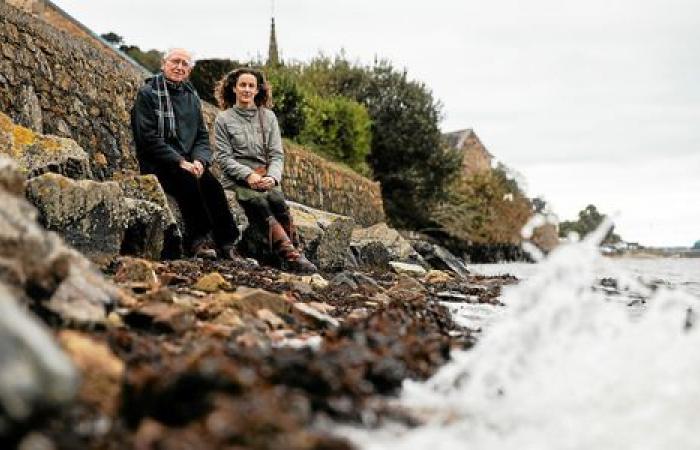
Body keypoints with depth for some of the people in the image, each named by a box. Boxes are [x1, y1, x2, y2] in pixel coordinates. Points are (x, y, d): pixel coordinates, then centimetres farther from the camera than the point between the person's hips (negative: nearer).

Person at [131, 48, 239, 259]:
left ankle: (227, 245, -25)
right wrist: (179, 162, -18)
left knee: (212, 184, -25)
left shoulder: (192, 96, 18)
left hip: (188, 162, 5)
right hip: (158, 163, -4)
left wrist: (199, 160, -7)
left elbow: (202, 136, 15)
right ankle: (196, 242, -26)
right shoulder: (147, 93, -1)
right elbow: (148, 138, -11)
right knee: (189, 181, -33)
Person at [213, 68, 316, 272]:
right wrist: (248, 175, -16)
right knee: (259, 202, -33)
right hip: (236, 179, -2)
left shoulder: (268, 117, 17)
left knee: (277, 200, -31)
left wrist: (272, 176, -11)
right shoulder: (223, 119, 10)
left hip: (265, 177, 2)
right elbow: (224, 158, 1)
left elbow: (277, 154, 10)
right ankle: (291, 254, -42)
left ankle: (290, 255, -36)